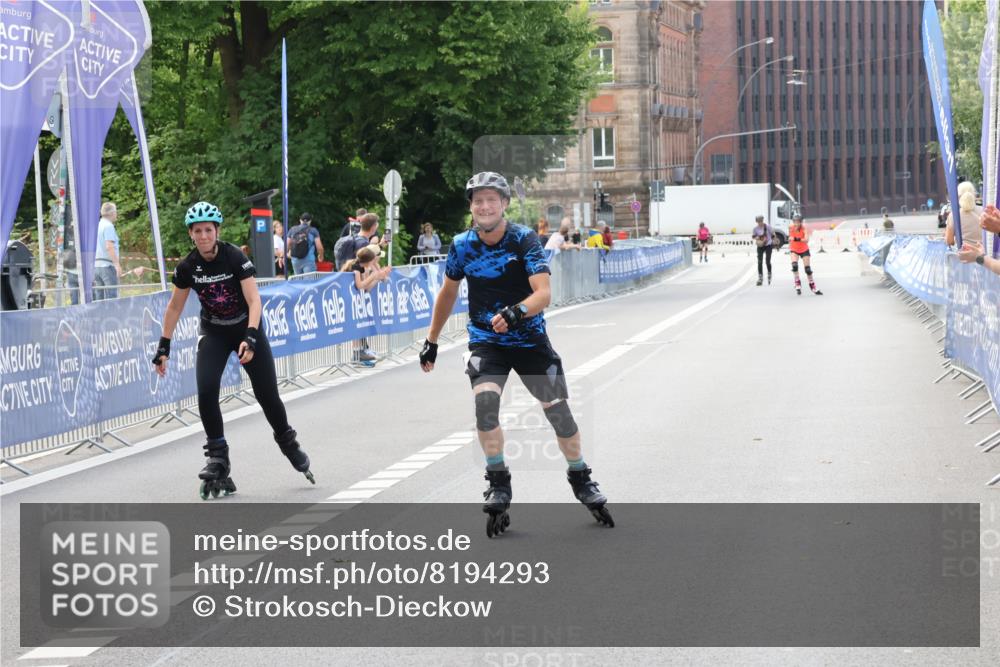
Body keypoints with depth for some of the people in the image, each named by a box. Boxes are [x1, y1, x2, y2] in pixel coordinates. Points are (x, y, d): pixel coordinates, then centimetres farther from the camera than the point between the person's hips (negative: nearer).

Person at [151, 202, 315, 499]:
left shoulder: (235, 257, -22)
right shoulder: (187, 267, -12)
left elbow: (254, 300, -26)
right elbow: (175, 306, 1)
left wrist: (250, 338, -39)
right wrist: (164, 346, -1)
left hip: (246, 328, -2)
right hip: (213, 332, 2)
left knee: (267, 394, -2)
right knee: (206, 391, -20)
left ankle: (289, 444, 26)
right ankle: (218, 458, -8)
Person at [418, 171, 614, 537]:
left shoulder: (525, 239, -15)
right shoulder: (462, 245, -6)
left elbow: (544, 293, -25)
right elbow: (448, 291, 11)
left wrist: (516, 312, -45)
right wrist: (432, 341, 14)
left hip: (529, 338, -1)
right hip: (486, 341, 1)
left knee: (557, 408, -4)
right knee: (485, 400, -24)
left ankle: (581, 480, 18)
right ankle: (498, 484, -12)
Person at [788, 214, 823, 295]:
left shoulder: (804, 229, -22)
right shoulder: (791, 229, -12)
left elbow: (806, 240, -38)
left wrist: (797, 239, -52)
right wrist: (790, 246, 17)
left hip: (804, 250, -1)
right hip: (794, 250, 1)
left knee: (808, 269, 2)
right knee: (794, 265, -25)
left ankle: (813, 288, 17)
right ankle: (798, 285, -16)